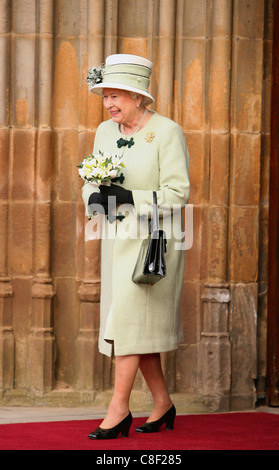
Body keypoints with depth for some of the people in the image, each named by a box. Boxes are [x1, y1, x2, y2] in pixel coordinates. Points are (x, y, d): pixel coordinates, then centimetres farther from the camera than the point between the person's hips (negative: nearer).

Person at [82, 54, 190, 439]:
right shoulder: (105, 131, 9)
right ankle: (163, 404, 20)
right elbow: (91, 185, 10)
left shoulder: (167, 132, -11)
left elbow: (177, 194, -15)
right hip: (119, 239, 7)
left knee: (129, 317, -10)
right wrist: (97, 197, -13)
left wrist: (129, 198, -23)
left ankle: (119, 408, -6)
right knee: (140, 325, 9)